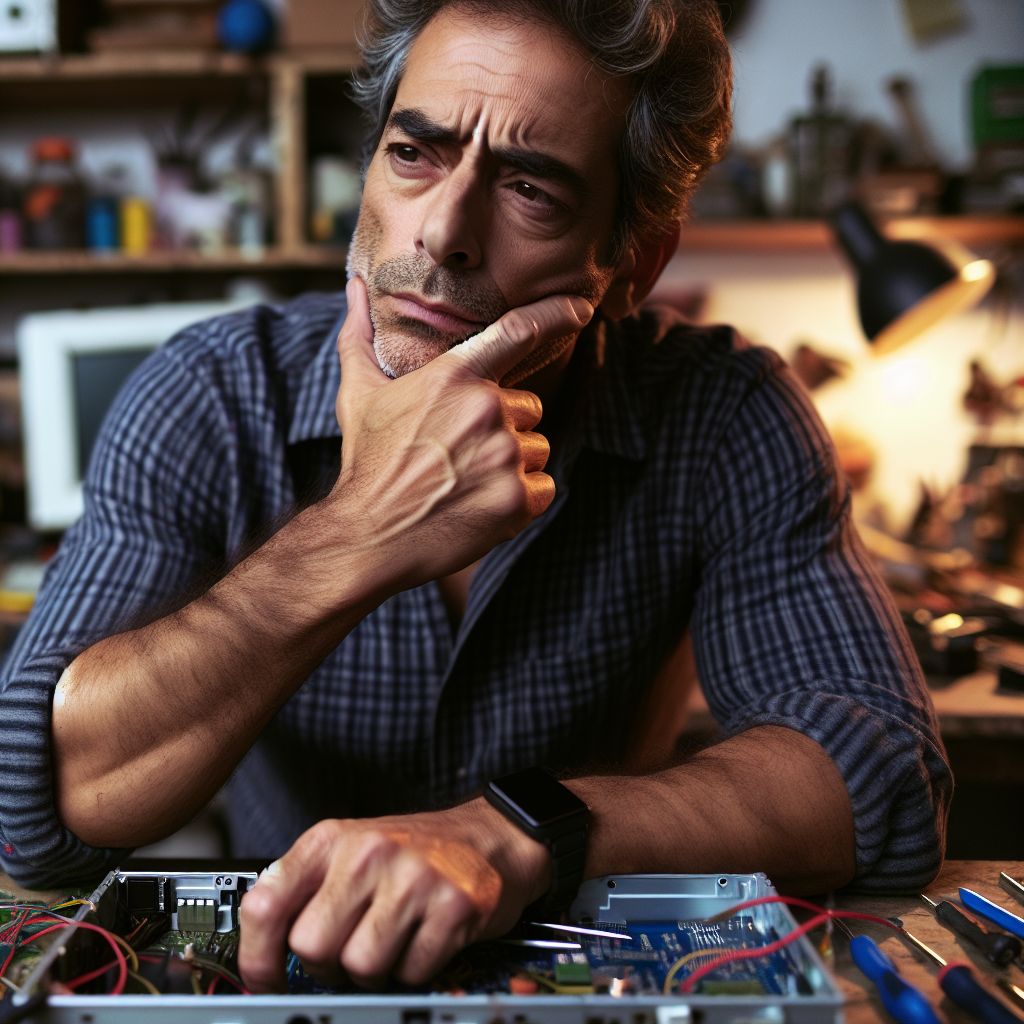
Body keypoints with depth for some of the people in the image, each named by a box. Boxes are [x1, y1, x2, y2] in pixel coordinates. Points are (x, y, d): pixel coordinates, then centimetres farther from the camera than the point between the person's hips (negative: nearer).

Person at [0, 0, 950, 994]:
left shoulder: (724, 418, -14)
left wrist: (513, 834, -34)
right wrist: (357, 539, -33)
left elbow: (887, 780, -21)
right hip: (277, 971, 1)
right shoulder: (207, 400, -14)